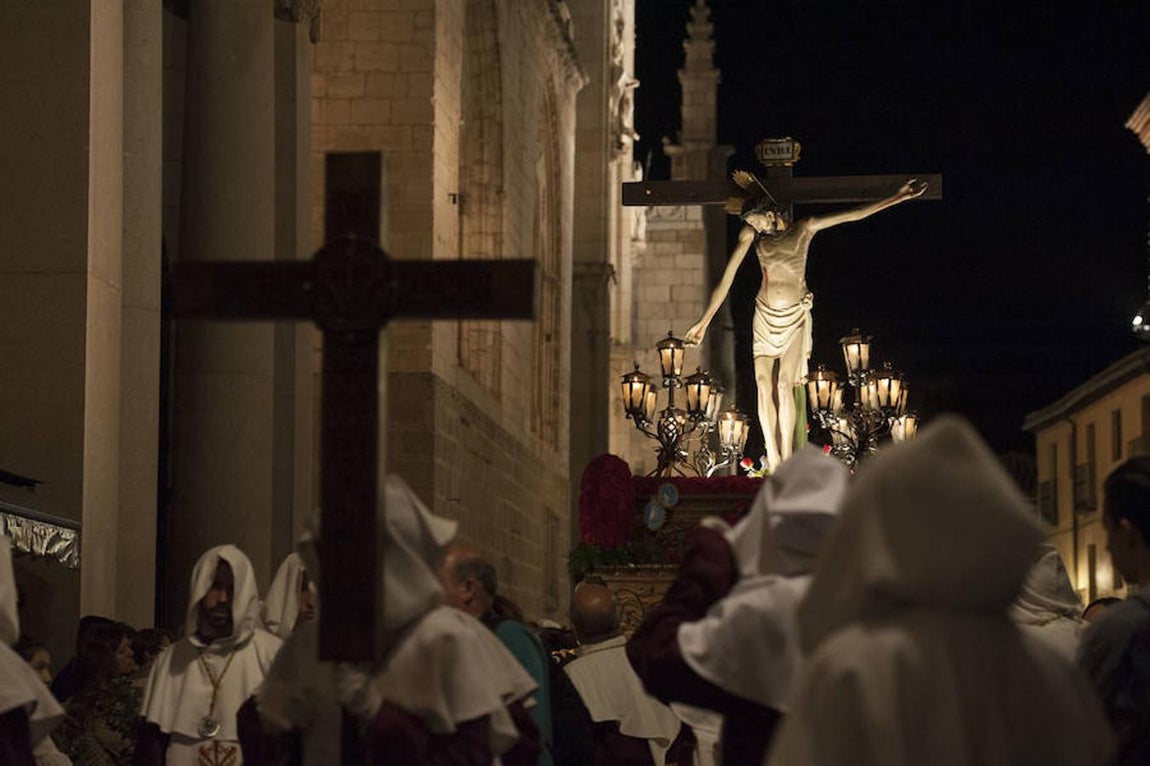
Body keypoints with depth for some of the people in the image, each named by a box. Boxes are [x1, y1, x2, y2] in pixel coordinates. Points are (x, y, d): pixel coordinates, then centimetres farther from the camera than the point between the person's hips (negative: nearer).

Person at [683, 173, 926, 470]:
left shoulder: (804, 230, -4)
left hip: (794, 316, -2)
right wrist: (705, 320, -4)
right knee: (764, 385, -7)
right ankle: (773, 460, -4)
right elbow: (727, 278, -2)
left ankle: (787, 460, -7)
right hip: (765, 315, 2)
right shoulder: (751, 234, 0)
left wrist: (898, 197, -10)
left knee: (784, 385, -11)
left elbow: (855, 214, -6)